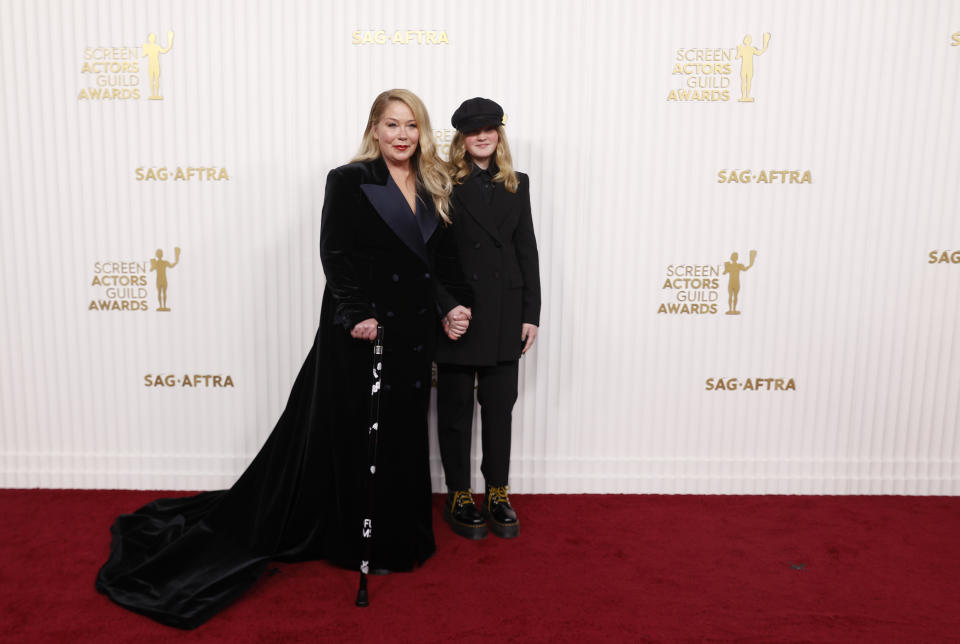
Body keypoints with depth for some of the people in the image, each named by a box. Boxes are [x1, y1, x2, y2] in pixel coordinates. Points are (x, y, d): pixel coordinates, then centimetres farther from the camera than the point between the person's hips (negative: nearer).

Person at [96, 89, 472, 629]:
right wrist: (356, 315, -22)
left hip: (414, 331, 6)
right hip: (362, 332, -6)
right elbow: (335, 254, -12)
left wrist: (453, 305, -1)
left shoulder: (435, 188, 11)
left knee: (402, 432, 14)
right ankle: (360, 541, 23)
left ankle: (397, 535, 32)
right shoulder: (349, 181, -6)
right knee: (354, 432, 6)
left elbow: (441, 260, 13)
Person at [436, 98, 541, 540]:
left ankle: (497, 495, 23)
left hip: (504, 312, 3)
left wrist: (531, 313, 4)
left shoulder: (516, 184, 9)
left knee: (499, 405, 10)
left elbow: (527, 250, 8)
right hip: (456, 313, -3)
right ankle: (458, 496, 21)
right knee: (456, 408, 8)